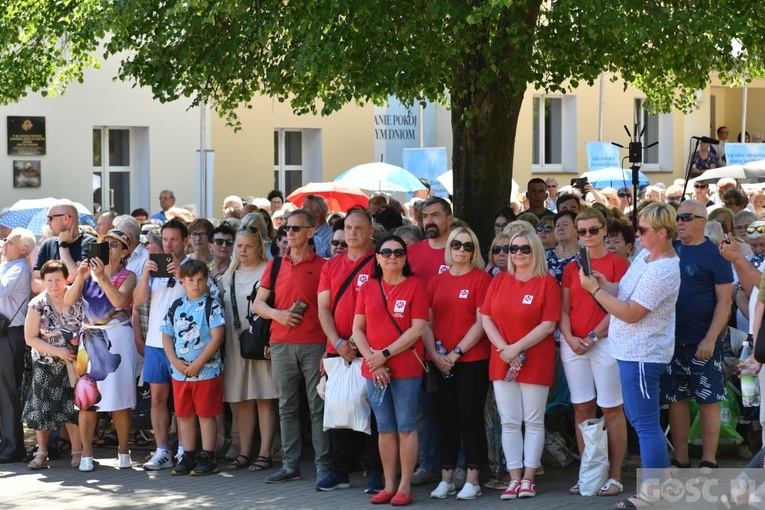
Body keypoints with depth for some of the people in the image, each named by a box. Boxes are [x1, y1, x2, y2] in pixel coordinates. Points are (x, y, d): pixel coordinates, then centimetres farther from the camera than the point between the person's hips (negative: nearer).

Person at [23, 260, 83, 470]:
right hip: (46, 366, 1)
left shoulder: (78, 299, -7)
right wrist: (57, 351, -15)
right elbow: (30, 338, -6)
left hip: (74, 363, -1)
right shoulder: (37, 305, -7)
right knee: (44, 407, 2)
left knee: (74, 406, -6)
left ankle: (77, 452, 3)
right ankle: (42, 451, 15)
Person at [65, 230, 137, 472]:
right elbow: (68, 301, -1)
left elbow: (120, 301, -16)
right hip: (90, 340, 2)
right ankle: (86, 454, 1)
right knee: (86, 398, -3)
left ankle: (123, 452, 7)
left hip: (117, 340, -2)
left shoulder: (127, 276, 3)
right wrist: (80, 277, -14)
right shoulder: (90, 273, 11)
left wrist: (102, 278, -23)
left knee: (119, 398, -2)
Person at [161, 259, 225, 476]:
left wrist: (198, 364, -15)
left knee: (206, 414, 0)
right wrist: (175, 362, -4)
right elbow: (167, 336, 11)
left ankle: (207, 458, 6)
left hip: (206, 371, -5)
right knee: (184, 415, 10)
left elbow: (217, 338, -12)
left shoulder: (212, 305, -5)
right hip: (180, 372, 5)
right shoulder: (176, 306, 9)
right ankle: (188, 457, 18)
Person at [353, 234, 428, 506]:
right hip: (373, 369, 4)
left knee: (406, 427, -1)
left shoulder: (415, 286, -2)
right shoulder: (368, 288, 9)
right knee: (385, 428, 9)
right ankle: (389, 484, 15)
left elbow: (417, 329, -10)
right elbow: (357, 329, 8)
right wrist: (371, 358, -8)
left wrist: (384, 355, -13)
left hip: (406, 368, -4)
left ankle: (405, 486, 4)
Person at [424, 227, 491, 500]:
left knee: (470, 416, -1)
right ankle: (446, 479, 14)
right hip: (442, 362, 4)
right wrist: (435, 354, -6)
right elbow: (426, 322, 8)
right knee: (446, 418, 8)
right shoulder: (436, 281, 10)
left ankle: (472, 480, 3)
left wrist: (456, 353, -12)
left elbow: (481, 322, -10)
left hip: (473, 359, -4)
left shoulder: (481, 278, -4)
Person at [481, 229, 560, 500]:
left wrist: (516, 348, -15)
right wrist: (504, 348, -10)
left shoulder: (547, 283, -3)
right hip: (501, 361, 4)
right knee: (509, 422, 3)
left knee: (533, 421, 2)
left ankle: (528, 478, 7)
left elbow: (548, 325, -10)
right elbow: (486, 318, 5)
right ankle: (514, 478, 8)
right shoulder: (499, 281, 9)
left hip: (536, 362, -4)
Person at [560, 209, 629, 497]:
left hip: (605, 341, -5)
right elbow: (564, 310, 11)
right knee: (582, 409, 6)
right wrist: (570, 338, -6)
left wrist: (593, 336, -13)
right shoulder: (571, 268, 12)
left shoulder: (617, 263, -2)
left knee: (611, 409, -3)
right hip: (573, 344, 5)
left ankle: (615, 477, 0)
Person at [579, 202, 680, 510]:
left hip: (642, 356, -11)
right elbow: (623, 291, 15)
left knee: (646, 424, -7)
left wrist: (595, 290, -16)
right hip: (632, 351, 11)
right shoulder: (645, 256, 9)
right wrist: (603, 283, -4)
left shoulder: (662, 271, -22)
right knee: (642, 421, 17)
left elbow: (630, 313, -23)